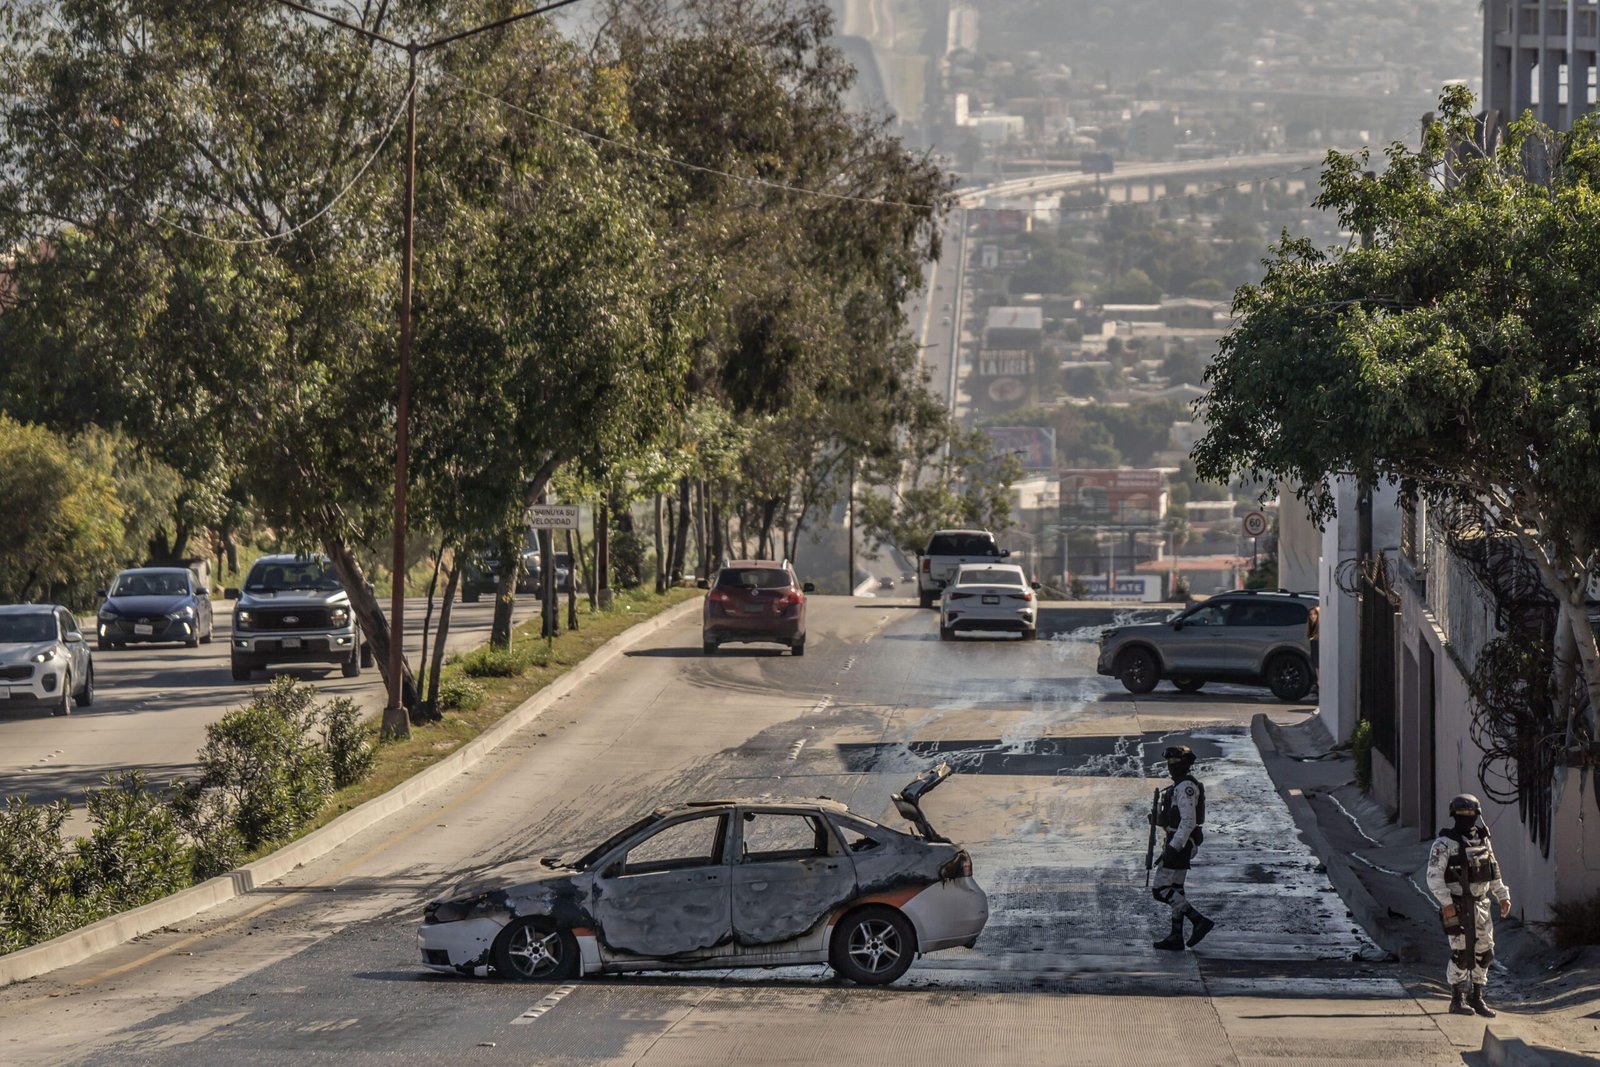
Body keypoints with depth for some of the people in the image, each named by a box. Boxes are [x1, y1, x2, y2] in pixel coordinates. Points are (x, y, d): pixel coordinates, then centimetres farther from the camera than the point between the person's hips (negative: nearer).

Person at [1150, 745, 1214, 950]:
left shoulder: (1186, 787, -18)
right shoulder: (1181, 785, 14)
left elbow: (1188, 821, -25)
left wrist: (1173, 847, -27)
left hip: (1179, 843, -11)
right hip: (1179, 843, 11)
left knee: (1160, 890, -9)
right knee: (1174, 889, 13)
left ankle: (1199, 921, -11)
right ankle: (1176, 938, 15)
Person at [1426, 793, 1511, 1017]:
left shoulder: (1482, 841, 10)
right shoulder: (1444, 843, -10)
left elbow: (1494, 872, 20)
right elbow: (1434, 876, -15)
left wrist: (1503, 896, 14)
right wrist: (1446, 903, -21)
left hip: (1480, 904, 6)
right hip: (1457, 906, -6)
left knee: (1484, 952, 7)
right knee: (1461, 953, -5)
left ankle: (1476, 998, 17)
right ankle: (1457, 1000, 6)